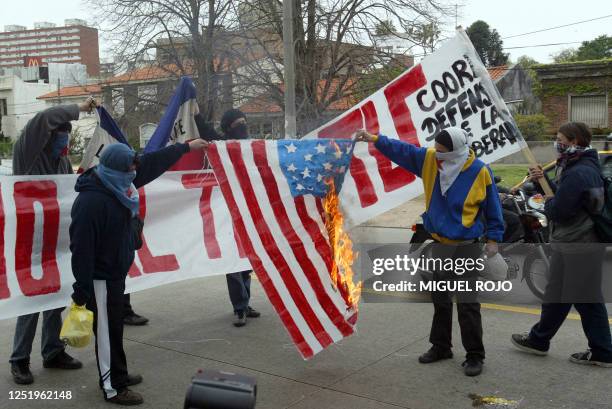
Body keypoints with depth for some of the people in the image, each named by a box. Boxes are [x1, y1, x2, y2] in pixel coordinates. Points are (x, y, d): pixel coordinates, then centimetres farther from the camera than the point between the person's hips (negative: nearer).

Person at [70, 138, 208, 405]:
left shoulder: (117, 185, 0)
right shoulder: (90, 201, -28)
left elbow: (153, 162, 11)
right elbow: (81, 248, -27)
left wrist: (187, 147, 18)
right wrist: (81, 290, -25)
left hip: (116, 273, 9)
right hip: (100, 278, -9)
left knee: (115, 326, 20)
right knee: (107, 331, 2)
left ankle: (118, 375, 35)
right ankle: (113, 388, 15)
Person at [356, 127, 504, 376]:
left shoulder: (480, 171, -14)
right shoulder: (429, 160, -4)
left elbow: (492, 206, -5)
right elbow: (401, 150, 2)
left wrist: (493, 238, -4)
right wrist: (375, 139, -5)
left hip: (467, 248, -5)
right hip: (440, 245, 5)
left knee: (468, 305, -2)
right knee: (440, 300, 17)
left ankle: (475, 356, 12)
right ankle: (441, 346, 32)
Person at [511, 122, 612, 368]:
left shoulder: (576, 173, -20)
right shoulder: (590, 167, 12)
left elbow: (559, 211, -21)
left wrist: (547, 203, -1)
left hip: (572, 248, -9)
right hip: (589, 243, 9)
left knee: (556, 296, 6)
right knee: (589, 300, 12)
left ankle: (538, 340, 21)